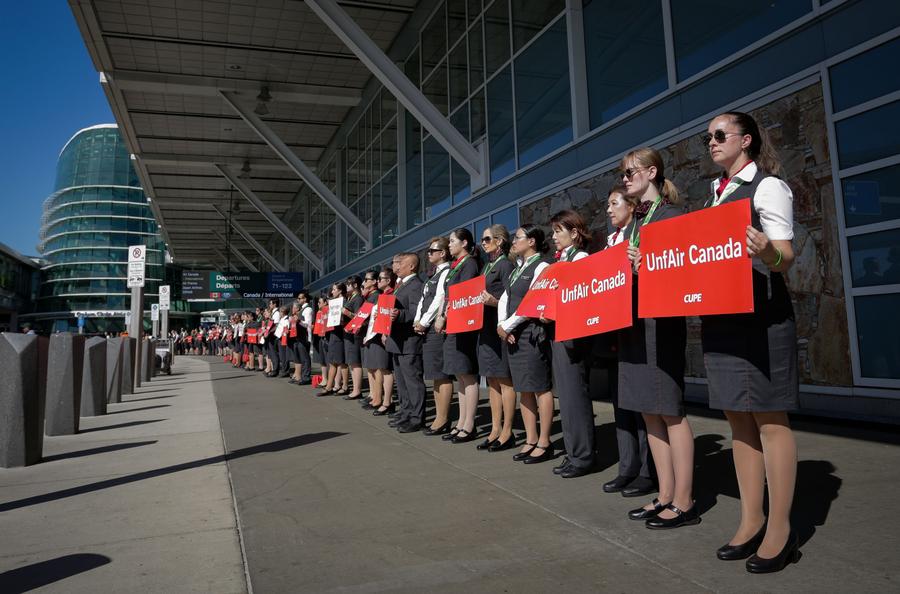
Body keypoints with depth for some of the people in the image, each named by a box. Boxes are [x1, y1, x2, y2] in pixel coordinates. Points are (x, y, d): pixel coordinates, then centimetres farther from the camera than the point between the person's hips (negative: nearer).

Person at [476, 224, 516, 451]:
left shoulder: (506, 265, -7)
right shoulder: (487, 266, 19)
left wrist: (494, 302, -30)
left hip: (500, 328, -9)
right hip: (486, 328, 9)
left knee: (504, 380, -3)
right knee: (492, 380, 11)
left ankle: (507, 432, 4)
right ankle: (495, 429, 18)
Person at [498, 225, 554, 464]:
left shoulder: (541, 267, -8)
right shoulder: (517, 270, 18)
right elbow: (504, 299, 15)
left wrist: (507, 326, -13)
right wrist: (501, 325, -1)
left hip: (533, 333, -9)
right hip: (513, 335, 9)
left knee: (540, 388, -2)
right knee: (523, 388, 11)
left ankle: (544, 443, 7)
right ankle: (531, 440, 19)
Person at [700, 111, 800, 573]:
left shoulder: (767, 185, -3)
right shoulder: (717, 196, 18)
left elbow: (786, 255, -12)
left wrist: (768, 252, -35)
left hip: (760, 314, -8)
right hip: (719, 316, 8)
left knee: (769, 419, -2)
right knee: (739, 419, 10)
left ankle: (780, 531, 9)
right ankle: (751, 521, 21)